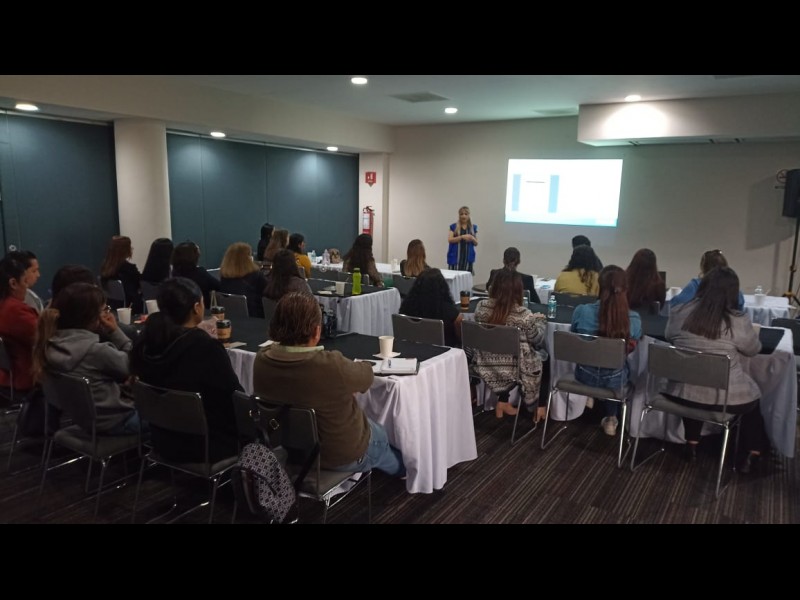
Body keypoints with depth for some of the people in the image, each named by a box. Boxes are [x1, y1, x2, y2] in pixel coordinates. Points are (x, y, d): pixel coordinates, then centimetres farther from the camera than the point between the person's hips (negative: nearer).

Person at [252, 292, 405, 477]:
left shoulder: (261, 360, -20)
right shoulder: (332, 366, -39)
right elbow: (366, 376, -16)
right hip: (344, 456, -5)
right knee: (383, 434, 30)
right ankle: (400, 470, 60)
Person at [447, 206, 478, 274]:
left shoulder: (473, 227, 11)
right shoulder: (453, 226, 4)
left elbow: (476, 243, 13)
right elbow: (450, 240, -6)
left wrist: (472, 238, -8)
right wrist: (462, 237, -16)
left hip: (468, 258, 2)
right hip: (455, 257, -2)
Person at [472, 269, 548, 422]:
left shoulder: (481, 306, -10)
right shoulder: (524, 315, -21)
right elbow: (536, 339, -4)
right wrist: (541, 319, 15)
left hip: (485, 367, 3)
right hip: (512, 369, -3)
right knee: (543, 359, 25)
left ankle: (502, 402, 32)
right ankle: (538, 407, 37)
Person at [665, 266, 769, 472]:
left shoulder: (678, 313, -9)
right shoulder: (738, 321, -18)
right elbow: (753, 350, 3)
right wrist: (752, 332, 23)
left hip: (682, 393, 3)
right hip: (726, 398, -2)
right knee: (754, 396, 30)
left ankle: (692, 445, 41)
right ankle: (751, 456, 39)